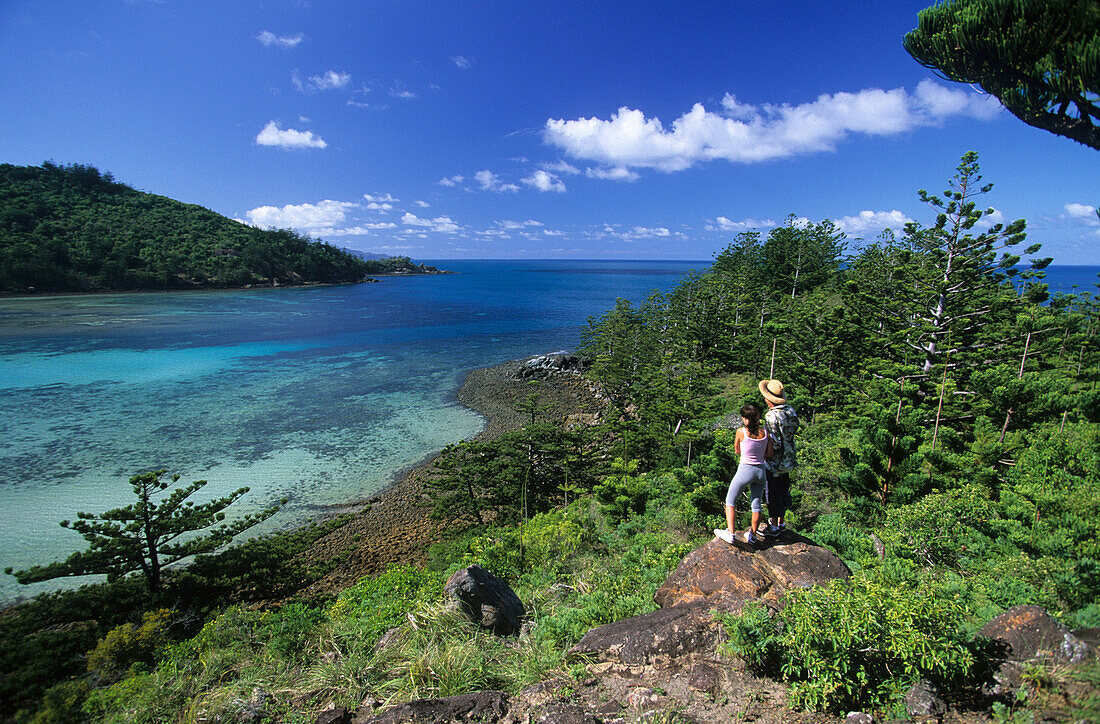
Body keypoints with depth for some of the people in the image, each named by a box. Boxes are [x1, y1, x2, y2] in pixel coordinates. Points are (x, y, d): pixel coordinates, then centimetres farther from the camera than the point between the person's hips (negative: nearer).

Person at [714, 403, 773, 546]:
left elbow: (737, 451, 2)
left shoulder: (741, 431, -12)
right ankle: (752, 536, 27)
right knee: (756, 504, 18)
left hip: (745, 470, -4)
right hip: (761, 471, 5)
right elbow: (769, 454, 4)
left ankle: (731, 533, 5)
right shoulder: (765, 432, -2)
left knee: (730, 501, 12)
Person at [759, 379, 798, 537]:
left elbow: (775, 443, -24)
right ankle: (781, 523, 33)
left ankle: (774, 528, 15)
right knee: (783, 491, 19)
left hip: (775, 461, -8)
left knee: (773, 494, 4)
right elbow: (792, 430, 10)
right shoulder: (790, 410, 1)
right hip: (788, 459, 8)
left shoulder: (771, 416, -24)